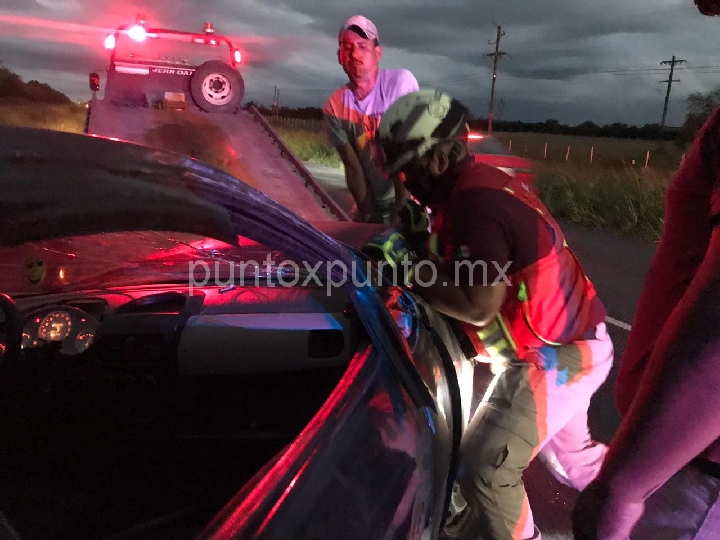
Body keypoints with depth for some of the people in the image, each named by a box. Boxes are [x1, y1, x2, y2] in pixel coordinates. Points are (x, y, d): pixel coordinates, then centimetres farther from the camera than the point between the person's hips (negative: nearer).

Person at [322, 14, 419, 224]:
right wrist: (367, 215, -12)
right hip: (370, 203, 3)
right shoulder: (334, 107, -8)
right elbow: (353, 167, -8)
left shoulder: (400, 82, -17)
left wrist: (401, 208, -22)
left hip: (410, 197, -3)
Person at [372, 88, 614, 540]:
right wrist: (419, 243, -6)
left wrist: (410, 273, -22)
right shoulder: (483, 183, 4)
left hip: (553, 356, -10)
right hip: (575, 341, 10)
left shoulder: (474, 204, -27)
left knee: (483, 466, -4)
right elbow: (466, 271, 8)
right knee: (570, 444, 31)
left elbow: (480, 306, -29)